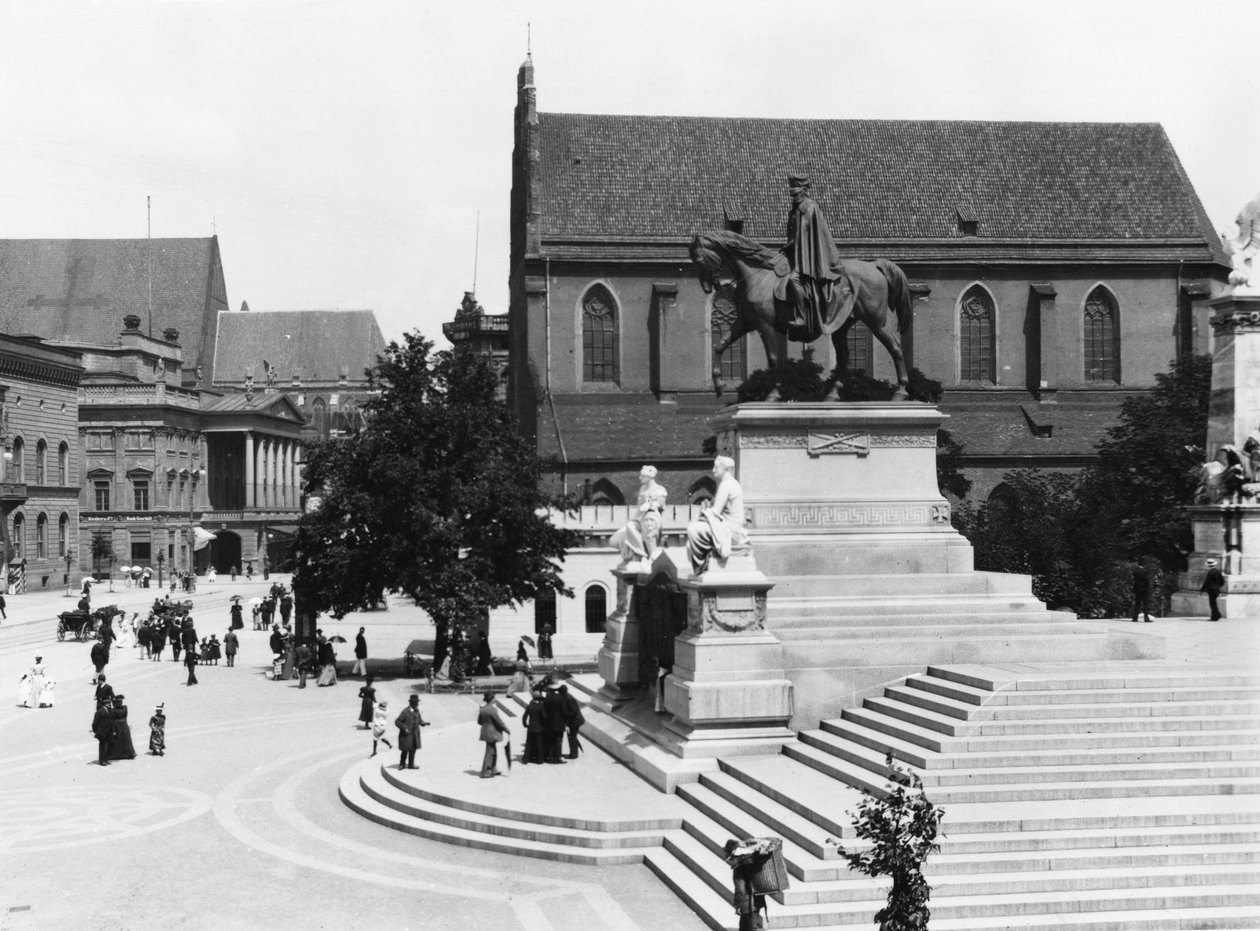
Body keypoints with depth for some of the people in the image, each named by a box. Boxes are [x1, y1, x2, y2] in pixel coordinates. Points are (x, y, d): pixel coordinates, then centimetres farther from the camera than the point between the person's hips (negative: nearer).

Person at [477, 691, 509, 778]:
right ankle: (485, 773, 2)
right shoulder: (492, 710, -21)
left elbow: (479, 722, 11)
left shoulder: (482, 709, 3)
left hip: (485, 732, 8)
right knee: (490, 752, 0)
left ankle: (493, 770, 28)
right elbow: (499, 721, -18)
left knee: (493, 751, 20)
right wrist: (506, 729, -6)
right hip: (492, 733, -8)